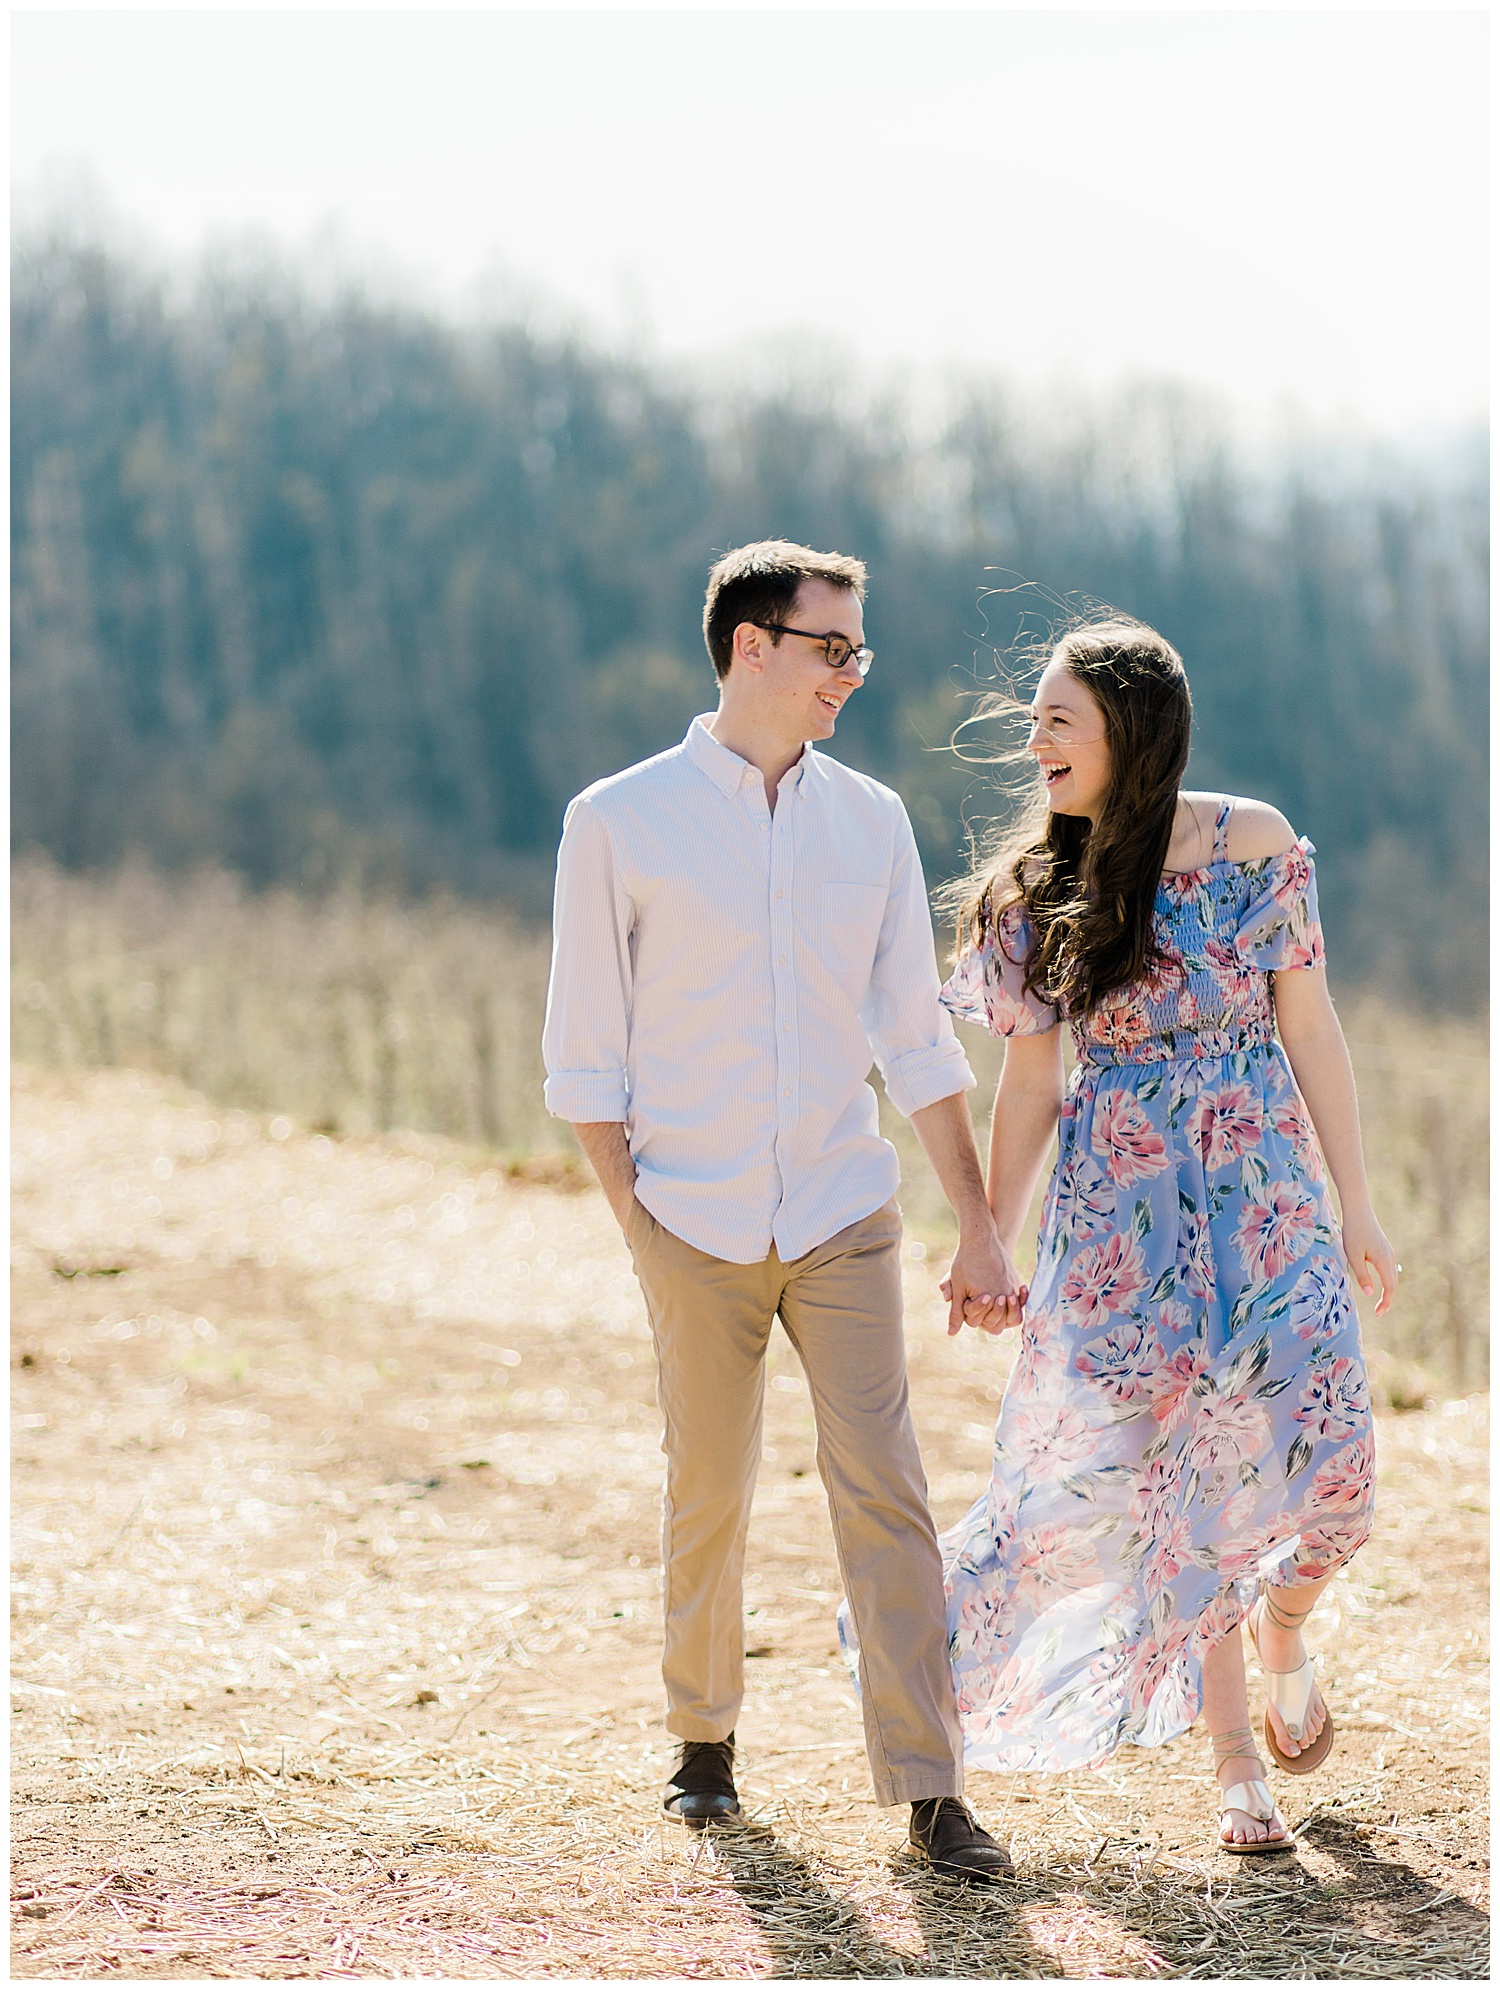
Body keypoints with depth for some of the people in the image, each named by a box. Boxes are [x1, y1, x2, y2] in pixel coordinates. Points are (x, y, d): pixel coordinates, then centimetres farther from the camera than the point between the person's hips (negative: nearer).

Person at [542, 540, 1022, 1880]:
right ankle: (704, 1739, 28)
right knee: (710, 1501, 6)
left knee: (884, 1493, -6)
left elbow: (917, 1043, 9)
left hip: (844, 1217, 2)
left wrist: (981, 1230, 6)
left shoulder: (871, 820, 8)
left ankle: (931, 1792, -6)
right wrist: (636, 1225, -6)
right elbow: (586, 1054, 0)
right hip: (697, 1228, -2)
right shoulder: (621, 823, -2)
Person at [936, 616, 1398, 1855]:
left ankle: (1279, 1632, 23)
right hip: (1118, 1214, 1)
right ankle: (1233, 1754, 13)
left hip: (1261, 1194, -1)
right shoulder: (1036, 893, 0)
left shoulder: (1257, 847, -4)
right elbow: (1030, 1079, 6)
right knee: (1175, 1473, 1)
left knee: (1321, 1451, -10)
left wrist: (1354, 1205, 0)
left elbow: (1310, 1029, 0)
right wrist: (991, 1241, 5)